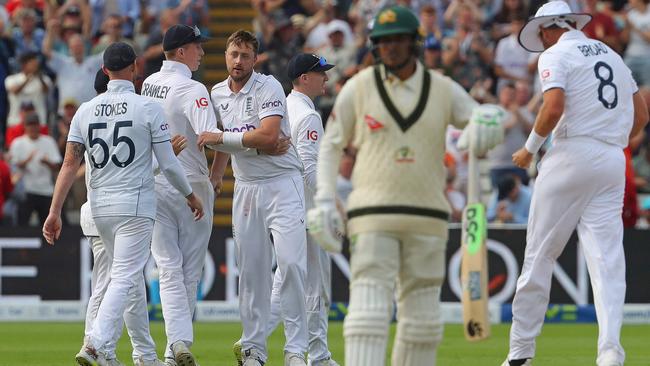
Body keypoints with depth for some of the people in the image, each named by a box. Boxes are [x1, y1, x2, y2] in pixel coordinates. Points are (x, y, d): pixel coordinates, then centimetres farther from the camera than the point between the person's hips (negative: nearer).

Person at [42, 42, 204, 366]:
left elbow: (69, 164, -2)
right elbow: (168, 163, -7)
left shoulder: (86, 111, 3)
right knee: (124, 278, -7)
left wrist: (54, 212, -3)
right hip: (135, 205, -5)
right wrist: (191, 196, 8)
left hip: (99, 206, 5)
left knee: (131, 276, 18)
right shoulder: (148, 108, -8)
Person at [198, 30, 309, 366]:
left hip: (281, 183, -5)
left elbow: (268, 136, -23)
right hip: (245, 186, 5)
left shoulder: (268, 88, -10)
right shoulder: (217, 94, 9)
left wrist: (221, 138, -20)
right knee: (251, 269, 4)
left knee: (291, 263, -14)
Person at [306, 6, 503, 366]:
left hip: (427, 218, 3)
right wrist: (325, 200, -3)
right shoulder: (359, 87, 2)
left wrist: (484, 128, -26)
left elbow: (488, 124, 0)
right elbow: (331, 145, 8)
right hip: (372, 214, -3)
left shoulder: (443, 90, 5)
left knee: (422, 317, 7)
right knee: (369, 308, -13)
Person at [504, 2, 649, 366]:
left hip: (573, 154, -6)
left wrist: (530, 149, -4)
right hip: (614, 161, 6)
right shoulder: (611, 54, 21)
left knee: (540, 254, 2)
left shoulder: (556, 55, -1)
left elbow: (554, 108, -16)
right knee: (607, 258, -2)